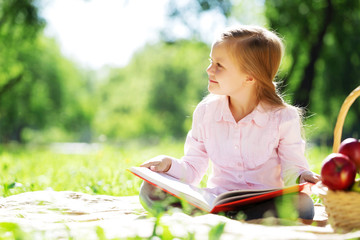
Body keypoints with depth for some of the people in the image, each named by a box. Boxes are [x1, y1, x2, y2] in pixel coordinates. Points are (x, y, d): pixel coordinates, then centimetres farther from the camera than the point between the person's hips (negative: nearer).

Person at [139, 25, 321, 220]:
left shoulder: (284, 118, -6)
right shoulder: (205, 112, 4)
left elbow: (291, 168, 0)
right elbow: (193, 171, 9)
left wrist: (301, 177, -23)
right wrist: (169, 164, -12)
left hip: (265, 204, -2)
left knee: (303, 205, -37)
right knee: (150, 190, -19)